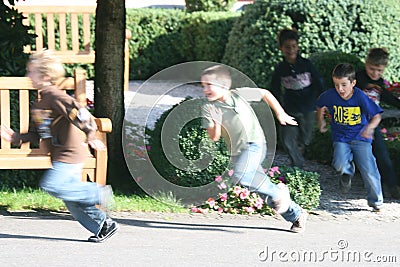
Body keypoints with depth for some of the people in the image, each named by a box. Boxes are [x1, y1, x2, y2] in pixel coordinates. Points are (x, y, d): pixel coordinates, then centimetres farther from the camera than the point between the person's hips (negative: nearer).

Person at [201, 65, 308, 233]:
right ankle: (297, 215, 21)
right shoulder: (208, 108, -4)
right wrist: (215, 123, -30)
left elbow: (265, 93, 9)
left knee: (240, 176, -30)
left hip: (254, 145, -4)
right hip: (236, 152, 4)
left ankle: (278, 192, -12)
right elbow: (214, 137, -10)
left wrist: (280, 114, 14)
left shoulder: (239, 94, -7)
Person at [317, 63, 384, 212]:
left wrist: (369, 128, -23)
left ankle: (376, 201, 18)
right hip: (340, 138, 1)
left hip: (361, 139, -1)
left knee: (369, 171, -7)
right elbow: (320, 106, 15)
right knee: (340, 164, -27)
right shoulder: (330, 96, -9)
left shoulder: (361, 98, -16)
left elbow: (376, 116, -6)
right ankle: (347, 172, 13)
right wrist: (321, 121, 6)